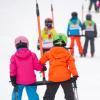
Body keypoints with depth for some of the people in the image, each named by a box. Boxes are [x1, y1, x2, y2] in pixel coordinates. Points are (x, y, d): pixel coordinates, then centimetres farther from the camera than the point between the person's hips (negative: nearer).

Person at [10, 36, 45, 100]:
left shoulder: (14, 57, -5)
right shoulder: (32, 55, -5)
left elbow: (12, 71, -7)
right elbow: (37, 66, -4)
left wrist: (13, 80, -1)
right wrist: (42, 68, 16)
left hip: (19, 81, 0)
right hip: (30, 81, 0)